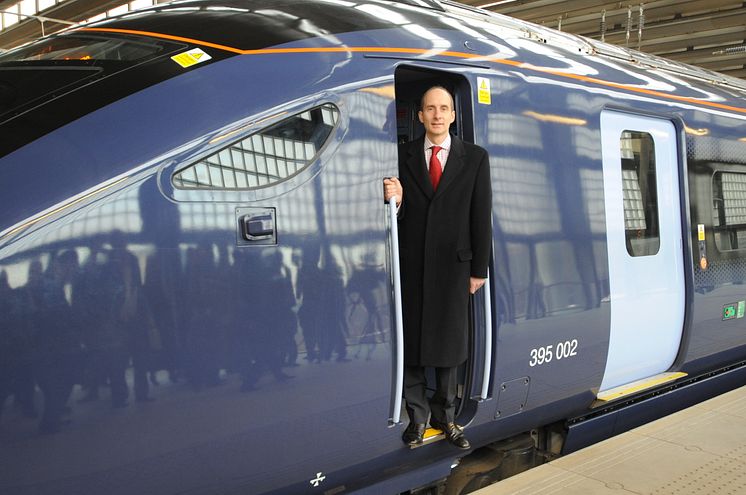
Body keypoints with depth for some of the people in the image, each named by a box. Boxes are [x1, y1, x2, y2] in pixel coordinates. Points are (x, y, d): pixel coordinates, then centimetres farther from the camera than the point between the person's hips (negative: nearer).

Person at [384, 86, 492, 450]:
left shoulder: (475, 158, 4)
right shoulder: (403, 155, 5)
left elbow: (481, 217, 2)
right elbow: (399, 214, 5)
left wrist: (478, 269, 0)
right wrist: (395, 199, -19)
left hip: (453, 263, 0)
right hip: (411, 263, 1)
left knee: (449, 340, 8)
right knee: (411, 338, 5)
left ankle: (444, 415, 22)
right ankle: (417, 415, 18)